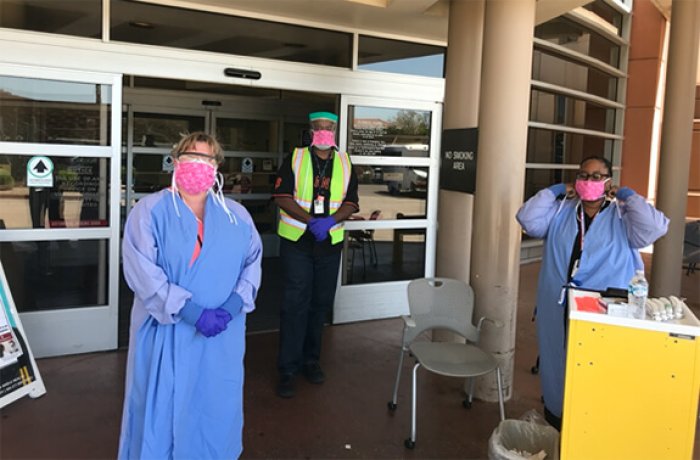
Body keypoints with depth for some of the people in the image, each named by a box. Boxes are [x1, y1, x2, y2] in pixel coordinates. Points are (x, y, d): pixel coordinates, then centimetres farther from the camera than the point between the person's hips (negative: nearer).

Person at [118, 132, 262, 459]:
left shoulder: (237, 216, 8)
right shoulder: (150, 211, -5)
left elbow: (253, 261, 4)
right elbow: (142, 272, -14)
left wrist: (232, 307, -14)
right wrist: (192, 312, -20)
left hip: (222, 334, 3)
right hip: (165, 330, -3)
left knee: (215, 407, 13)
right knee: (162, 408, 7)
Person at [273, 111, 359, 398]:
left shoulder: (345, 163, 8)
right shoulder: (295, 159, 0)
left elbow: (351, 203, 3)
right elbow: (282, 196, -8)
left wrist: (330, 220, -17)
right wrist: (310, 220, -21)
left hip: (330, 243, 3)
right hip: (297, 242, -3)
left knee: (320, 304, 11)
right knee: (295, 304, -4)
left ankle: (311, 360, 27)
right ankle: (288, 369, 5)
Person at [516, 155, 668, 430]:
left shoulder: (623, 217, 1)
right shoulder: (560, 211, 8)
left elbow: (654, 228, -14)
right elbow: (528, 220, -3)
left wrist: (627, 196, -7)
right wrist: (555, 191, 0)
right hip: (559, 311, 3)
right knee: (558, 364, 15)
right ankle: (555, 421, 33)